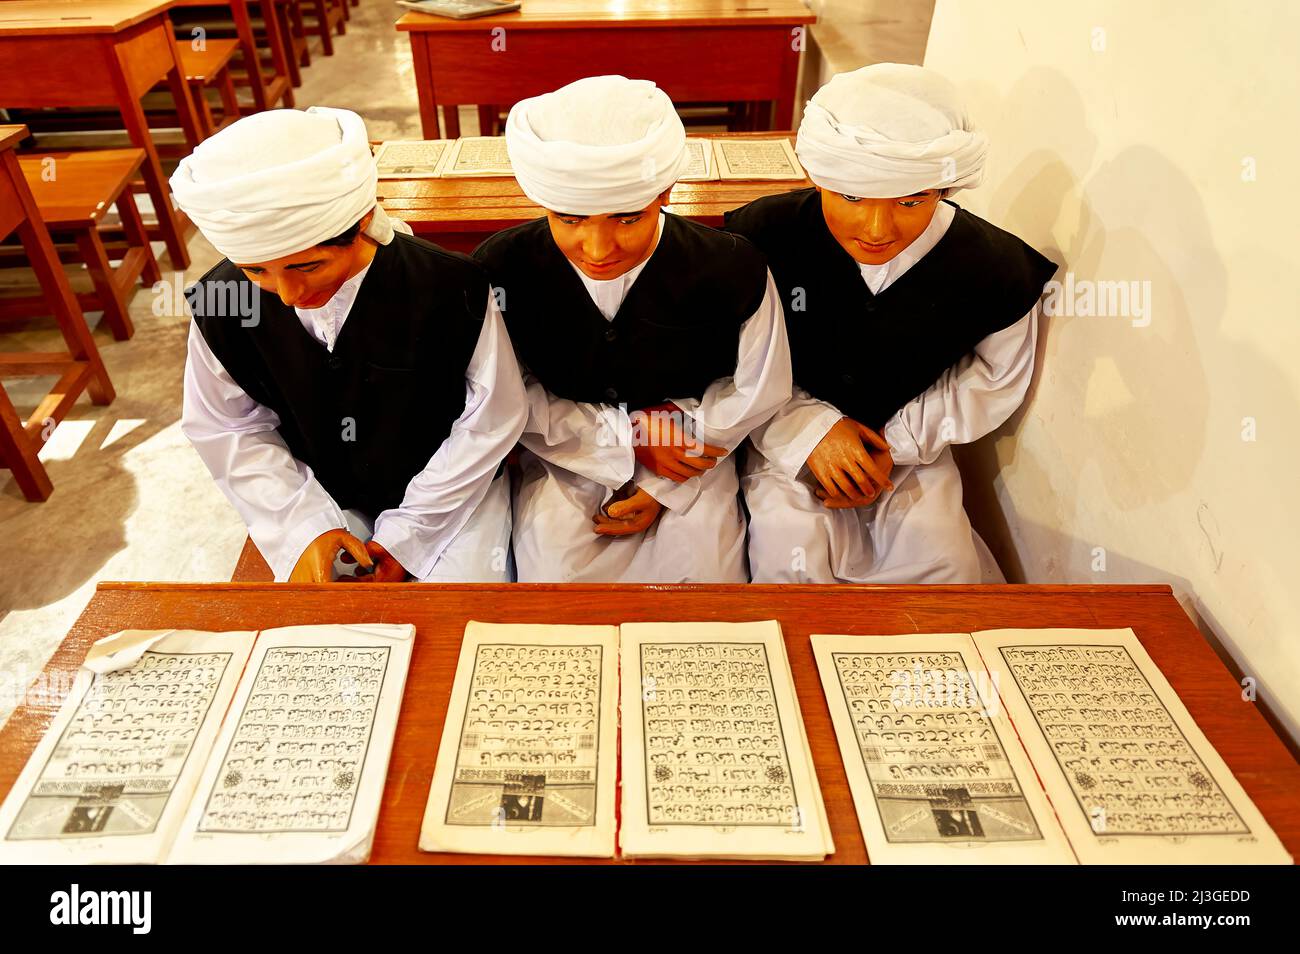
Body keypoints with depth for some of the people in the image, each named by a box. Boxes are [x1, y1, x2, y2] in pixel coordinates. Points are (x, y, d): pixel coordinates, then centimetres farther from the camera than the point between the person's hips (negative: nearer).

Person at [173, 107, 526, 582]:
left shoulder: (449, 288, -26)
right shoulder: (219, 301, -15)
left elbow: (492, 419, -15)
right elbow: (229, 429, -1)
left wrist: (405, 530, -13)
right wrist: (304, 526, -12)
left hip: (451, 489, -2)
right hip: (323, 498, 3)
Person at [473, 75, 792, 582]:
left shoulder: (730, 270, -19)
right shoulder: (502, 268, -18)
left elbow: (757, 392, -4)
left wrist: (664, 485, -8)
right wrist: (630, 438, -16)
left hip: (688, 448, 1)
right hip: (563, 453, 0)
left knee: (705, 564, -15)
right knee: (554, 567, -19)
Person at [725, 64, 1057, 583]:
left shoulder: (992, 266, -15)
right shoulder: (766, 233, -20)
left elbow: (993, 380, 1)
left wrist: (896, 442, -10)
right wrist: (811, 428, -18)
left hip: (909, 440, 2)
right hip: (788, 434, -1)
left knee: (942, 557, -16)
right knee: (791, 553, -23)